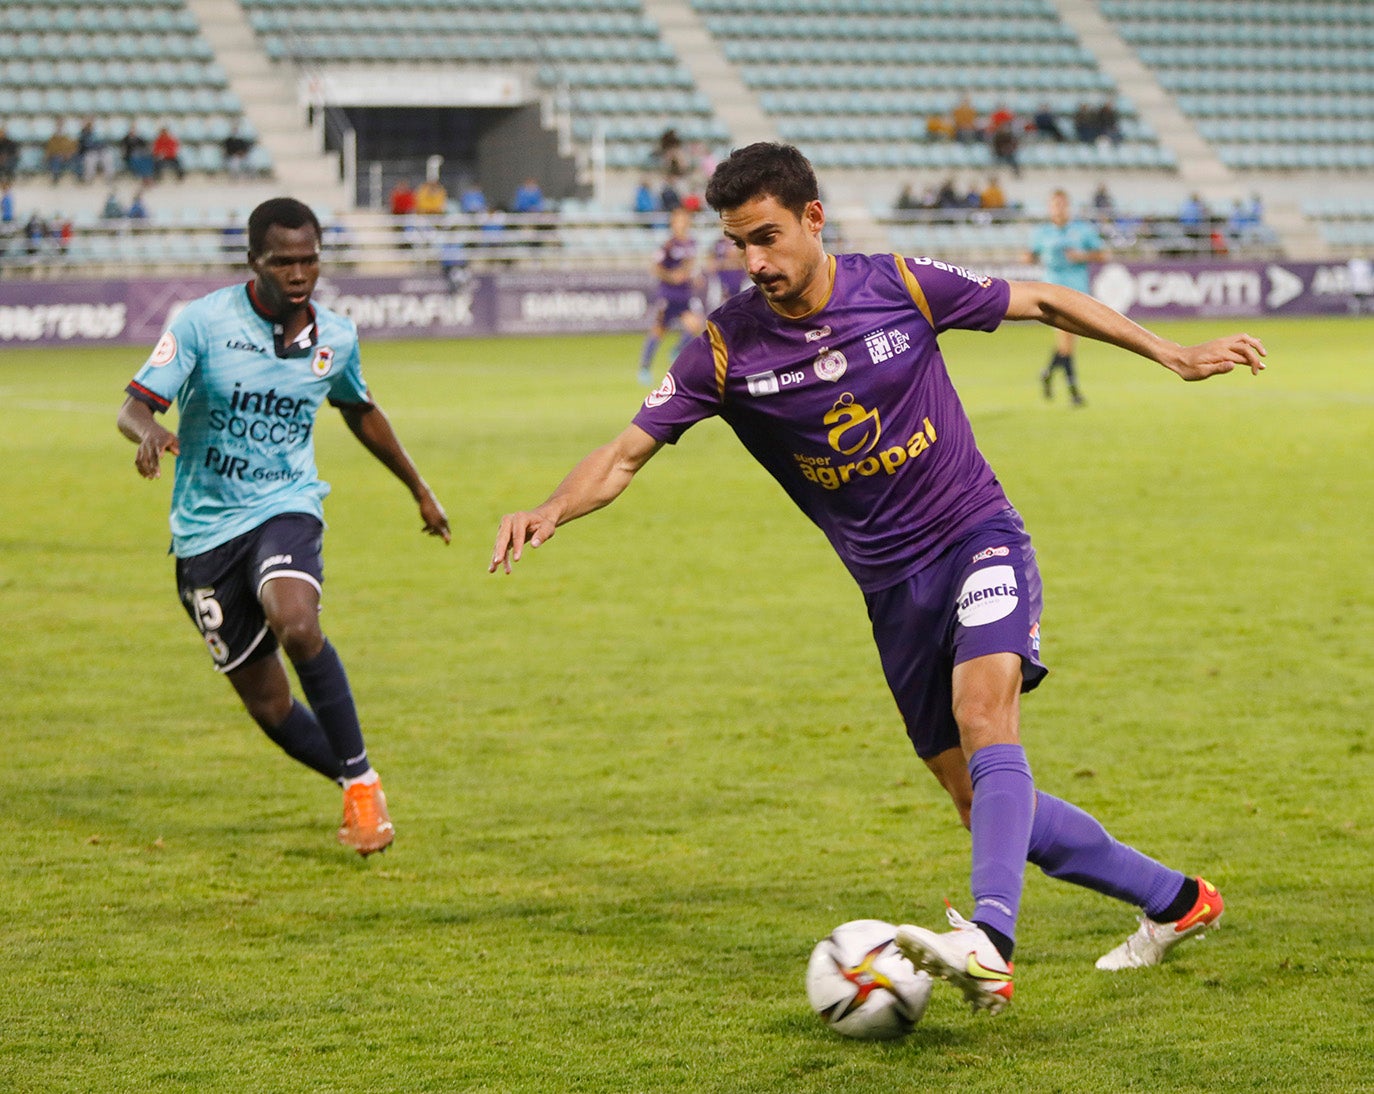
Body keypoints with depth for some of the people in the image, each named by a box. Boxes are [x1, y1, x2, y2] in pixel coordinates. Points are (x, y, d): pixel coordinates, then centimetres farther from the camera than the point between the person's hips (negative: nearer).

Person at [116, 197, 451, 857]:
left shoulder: (336, 338, 2)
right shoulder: (204, 323, -10)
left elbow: (361, 411, 22)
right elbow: (134, 406, -12)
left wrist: (420, 491, 32)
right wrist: (149, 434, -38)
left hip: (286, 507, 0)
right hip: (206, 528, 0)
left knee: (295, 623, -32)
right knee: (268, 705, 2)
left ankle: (361, 781, -17)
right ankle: (359, 792, 26)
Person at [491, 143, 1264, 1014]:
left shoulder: (901, 287, -10)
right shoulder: (728, 349, -7)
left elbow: (1041, 301, 4)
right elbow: (628, 452, -6)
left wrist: (1172, 354, 4)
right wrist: (554, 509, -26)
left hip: (978, 538, -3)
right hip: (892, 585, 3)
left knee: (983, 715, -30)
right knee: (986, 807, 4)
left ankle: (989, 944, -46)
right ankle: (1175, 900, 23)